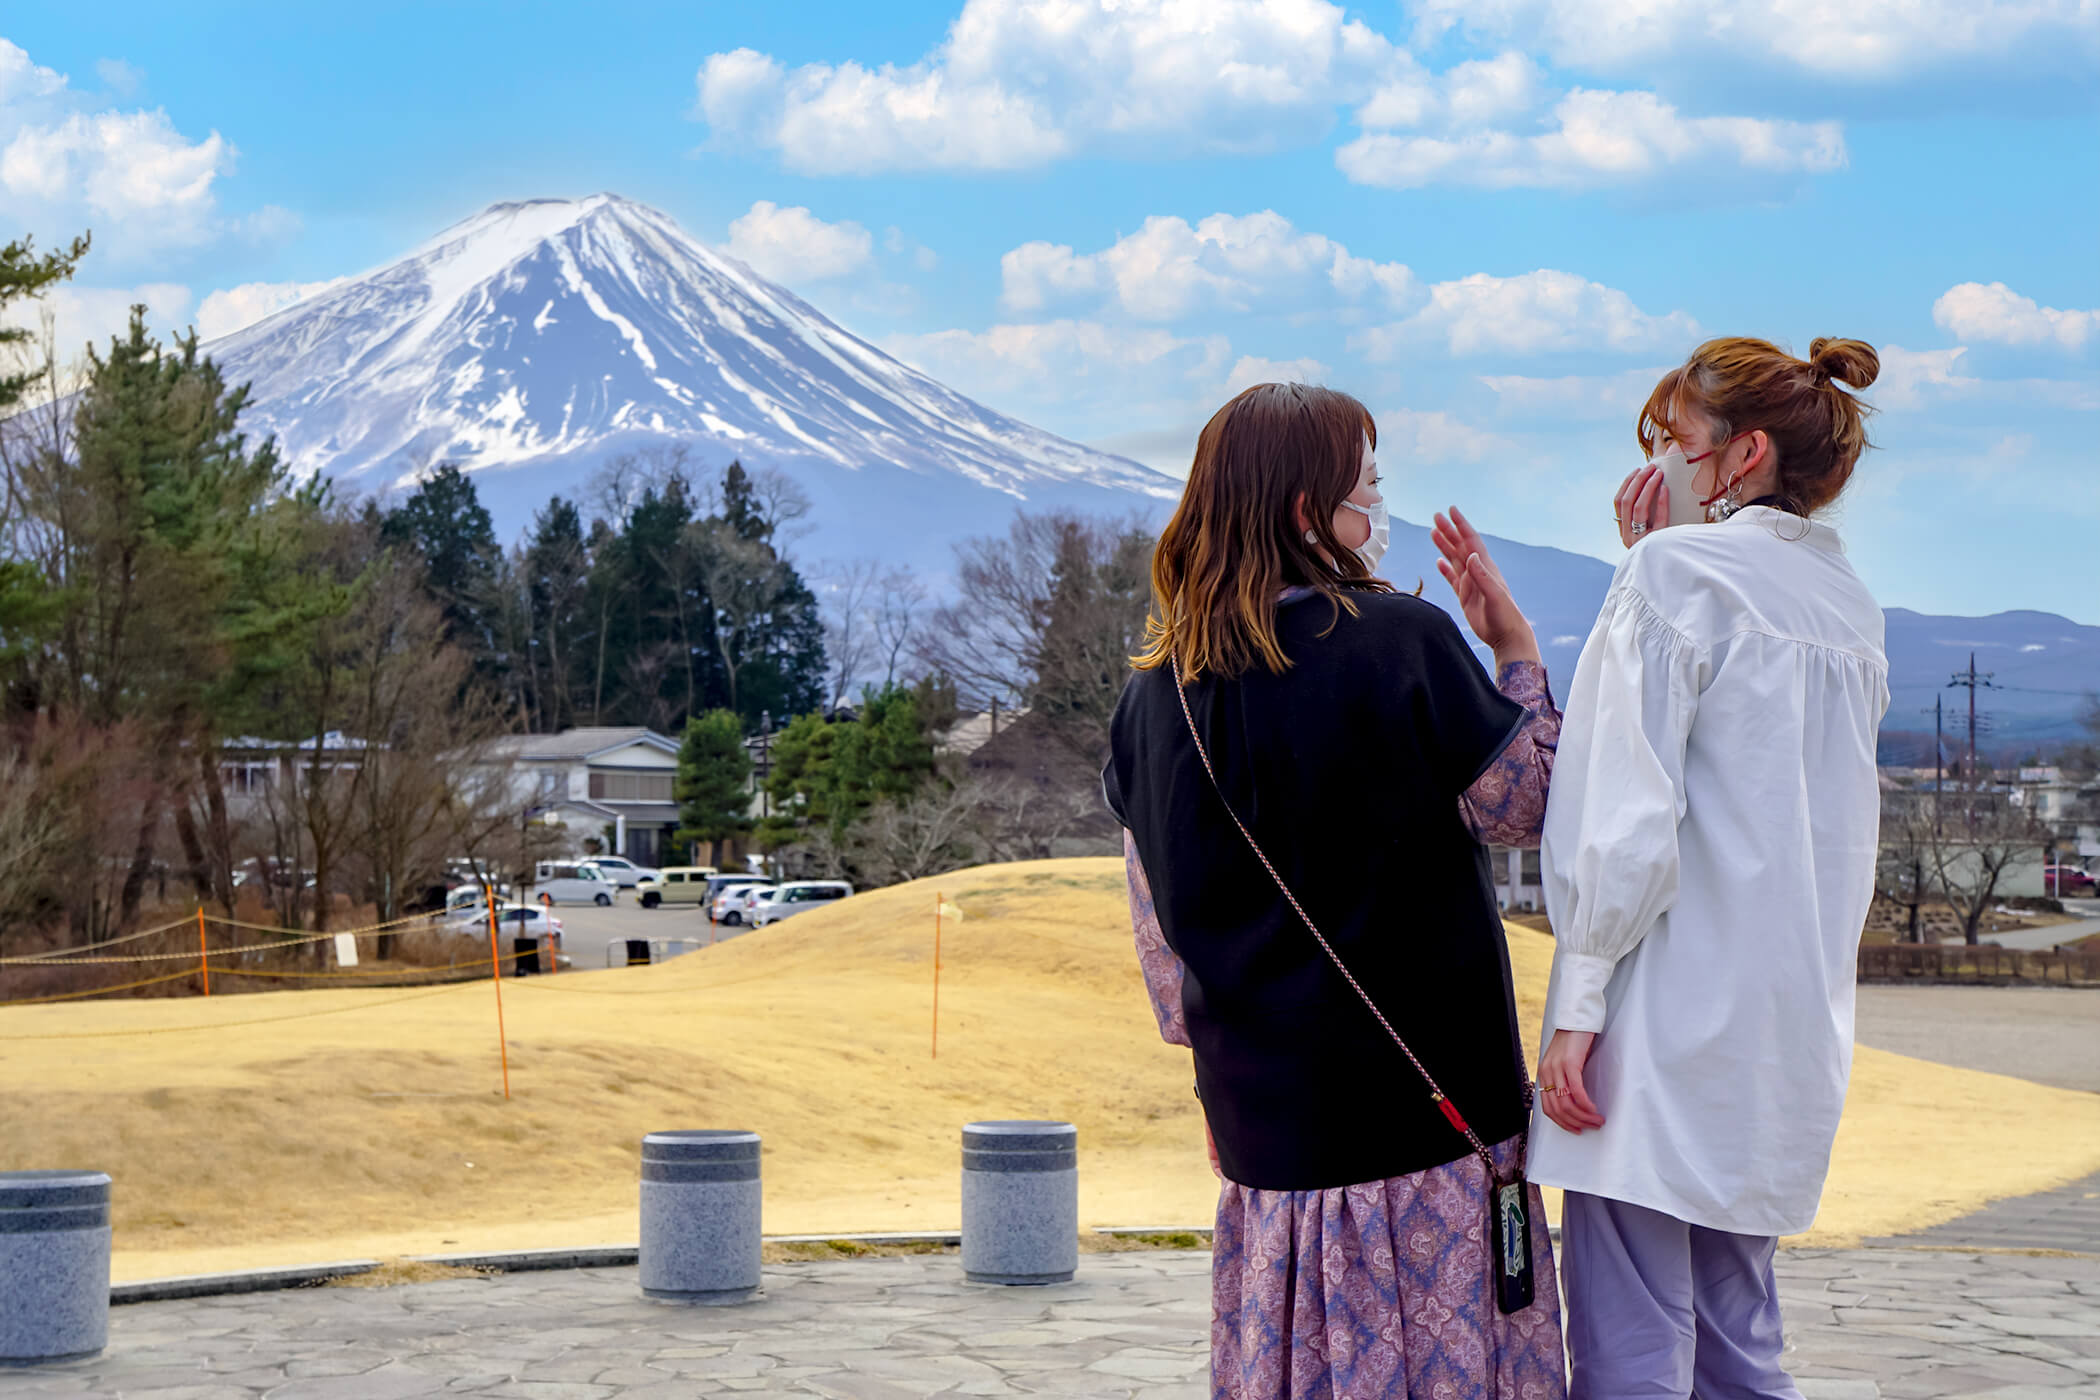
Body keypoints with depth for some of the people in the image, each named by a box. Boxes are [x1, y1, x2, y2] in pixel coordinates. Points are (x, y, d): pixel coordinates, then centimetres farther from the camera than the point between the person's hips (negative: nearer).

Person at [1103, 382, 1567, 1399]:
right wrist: (1516, 649, 6)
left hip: (1266, 1101, 5)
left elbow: (1154, 914, 10)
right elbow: (1524, 808, -3)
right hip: (1430, 1086, -5)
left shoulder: (1159, 685, 4)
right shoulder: (1401, 639, -12)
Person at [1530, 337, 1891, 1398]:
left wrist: (1577, 1005, -12)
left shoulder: (1676, 572, -8)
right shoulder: (1852, 610, 15)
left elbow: (1628, 821, -15)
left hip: (1673, 1024, -8)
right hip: (1791, 1030, 8)